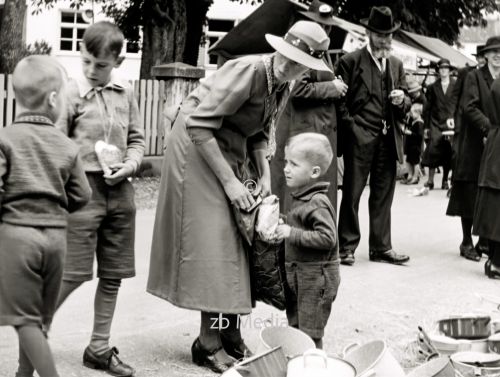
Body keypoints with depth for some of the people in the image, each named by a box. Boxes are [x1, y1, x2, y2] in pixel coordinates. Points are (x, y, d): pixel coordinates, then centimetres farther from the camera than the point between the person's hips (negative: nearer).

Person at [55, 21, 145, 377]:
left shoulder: (126, 93, 7)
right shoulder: (72, 93, -6)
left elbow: (137, 138, 15)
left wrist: (130, 164, -4)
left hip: (120, 191, 5)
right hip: (84, 188, -5)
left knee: (113, 275, 10)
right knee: (74, 273, -5)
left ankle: (99, 347, 22)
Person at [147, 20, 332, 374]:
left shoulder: (284, 88, 0)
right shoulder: (248, 71, -25)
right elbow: (199, 126, -27)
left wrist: (264, 174, -5)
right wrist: (229, 181, -25)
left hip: (232, 154, 9)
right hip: (198, 150, -8)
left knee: (235, 242, 9)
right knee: (214, 244, -9)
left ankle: (231, 337, 18)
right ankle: (209, 344, 0)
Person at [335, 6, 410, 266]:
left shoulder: (396, 64, 16)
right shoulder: (350, 62, -2)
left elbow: (405, 104, 19)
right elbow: (340, 100, -3)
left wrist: (401, 101, -3)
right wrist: (350, 126, -10)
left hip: (388, 139, 5)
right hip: (359, 138, -5)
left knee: (383, 196, 7)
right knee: (352, 194, 0)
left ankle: (381, 247, 13)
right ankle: (347, 247, 6)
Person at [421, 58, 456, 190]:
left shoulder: (456, 86, 6)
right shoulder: (432, 87, 10)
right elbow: (427, 108, 9)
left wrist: (453, 118, -6)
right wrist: (427, 125, 5)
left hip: (451, 123, 0)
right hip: (435, 123, 0)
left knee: (448, 151, 1)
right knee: (434, 147, -14)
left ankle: (445, 180, 12)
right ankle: (430, 180, -11)